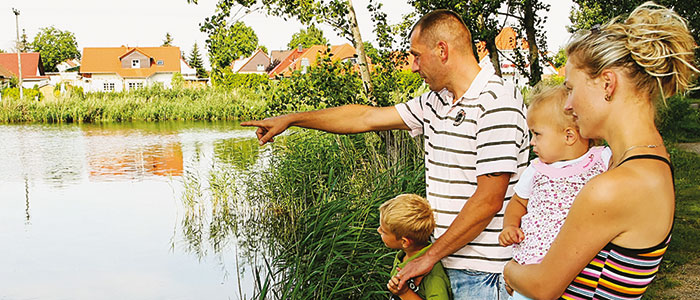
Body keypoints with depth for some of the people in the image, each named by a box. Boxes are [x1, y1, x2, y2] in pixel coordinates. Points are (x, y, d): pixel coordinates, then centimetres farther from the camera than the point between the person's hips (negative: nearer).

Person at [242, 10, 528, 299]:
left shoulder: (497, 102, -16)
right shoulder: (435, 102, 10)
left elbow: (489, 200, -22)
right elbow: (367, 117, 16)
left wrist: (430, 256, -16)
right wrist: (290, 119, 19)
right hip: (446, 263, 7)